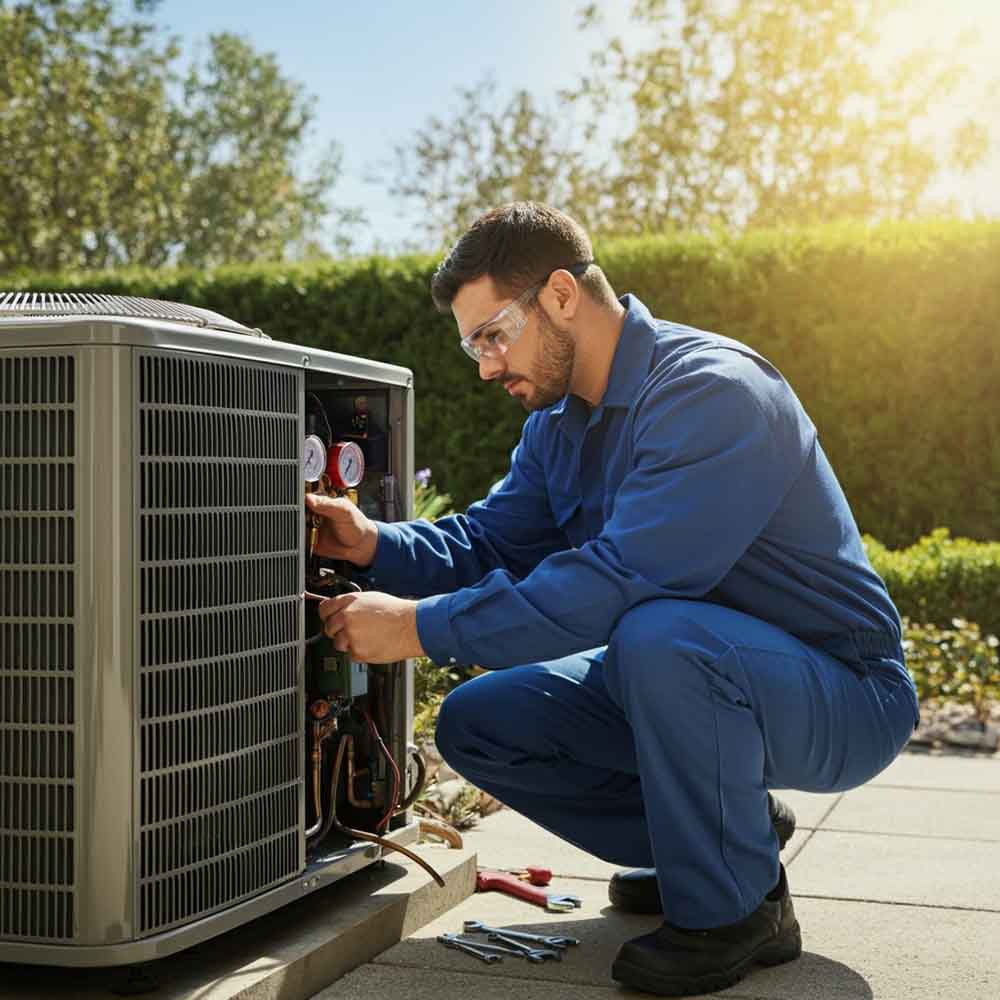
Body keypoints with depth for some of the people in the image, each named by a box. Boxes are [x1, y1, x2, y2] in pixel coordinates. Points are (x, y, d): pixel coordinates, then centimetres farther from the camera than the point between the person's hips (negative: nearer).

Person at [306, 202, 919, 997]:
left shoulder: (712, 393, -26)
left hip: (840, 700, -8)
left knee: (657, 632, -38)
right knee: (476, 724, -1)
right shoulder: (559, 420, 5)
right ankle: (726, 828, 12)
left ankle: (736, 909, -14)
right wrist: (376, 546, -15)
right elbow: (489, 542, 5)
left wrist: (421, 627, -31)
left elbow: (619, 577, -34)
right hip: (687, 675, 9)